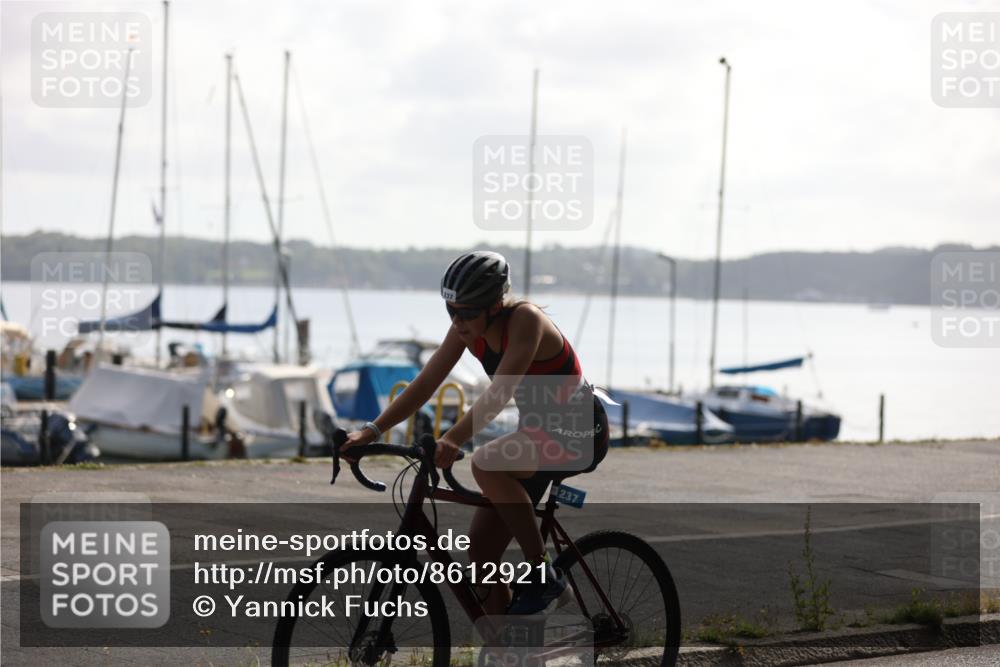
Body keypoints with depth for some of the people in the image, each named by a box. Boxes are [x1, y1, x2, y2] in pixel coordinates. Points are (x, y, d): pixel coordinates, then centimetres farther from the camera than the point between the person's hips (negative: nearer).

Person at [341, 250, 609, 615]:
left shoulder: (525, 319, -25)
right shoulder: (468, 329, -5)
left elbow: (501, 389, -36)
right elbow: (425, 384, -4)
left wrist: (454, 438, -48)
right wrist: (371, 430, -14)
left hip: (580, 432, -8)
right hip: (537, 432, 8)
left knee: (486, 463, -33)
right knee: (481, 552, -1)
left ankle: (543, 575, -20)